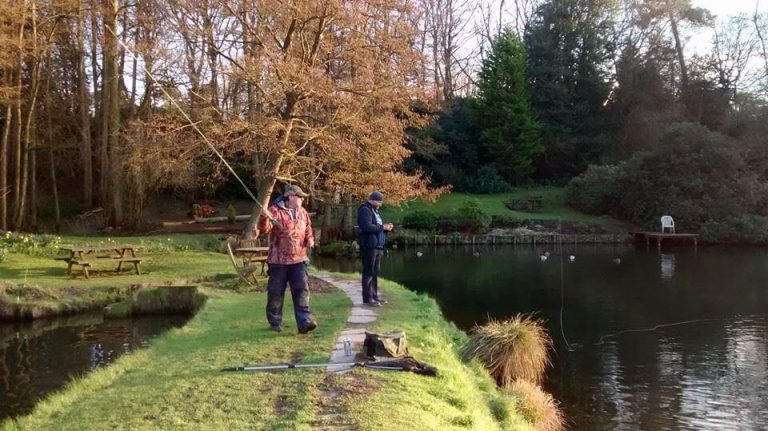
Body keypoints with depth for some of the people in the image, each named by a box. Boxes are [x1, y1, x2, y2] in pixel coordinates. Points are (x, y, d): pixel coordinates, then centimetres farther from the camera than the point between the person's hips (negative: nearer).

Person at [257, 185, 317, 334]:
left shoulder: (303, 213, 11)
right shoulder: (275, 211, -8)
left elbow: (308, 230, 24)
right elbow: (265, 229, -20)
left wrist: (310, 240, 2)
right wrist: (264, 217, -41)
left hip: (298, 259, 4)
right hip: (278, 260, -4)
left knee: (302, 290, -5)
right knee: (276, 292, 5)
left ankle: (304, 322, -6)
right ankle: (275, 322, 19)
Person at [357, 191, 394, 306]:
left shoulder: (375, 211, 21)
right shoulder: (365, 210, -10)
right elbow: (367, 227, -23)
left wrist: (386, 227, 6)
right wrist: (382, 227, -15)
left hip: (378, 246, 10)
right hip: (369, 246, -10)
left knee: (375, 272, 13)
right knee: (369, 272, -7)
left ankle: (374, 295, 19)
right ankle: (367, 298, -4)